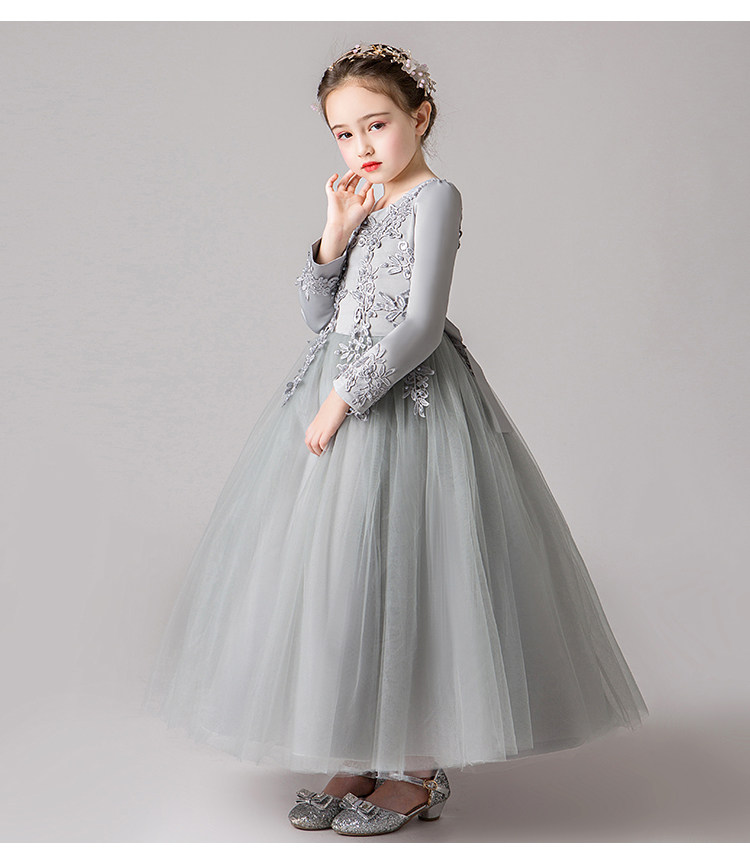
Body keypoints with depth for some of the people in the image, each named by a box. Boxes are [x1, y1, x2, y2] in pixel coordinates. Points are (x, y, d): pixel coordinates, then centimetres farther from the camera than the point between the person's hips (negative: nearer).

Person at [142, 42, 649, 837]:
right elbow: (317, 314, 12)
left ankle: (419, 770, 12)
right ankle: (358, 755, 21)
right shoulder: (363, 203, 16)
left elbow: (421, 327, -16)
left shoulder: (435, 197, -7)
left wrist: (345, 399, -19)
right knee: (337, 572, 7)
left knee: (396, 572, -4)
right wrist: (336, 232, 0)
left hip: (404, 399, -8)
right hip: (338, 393, 8)